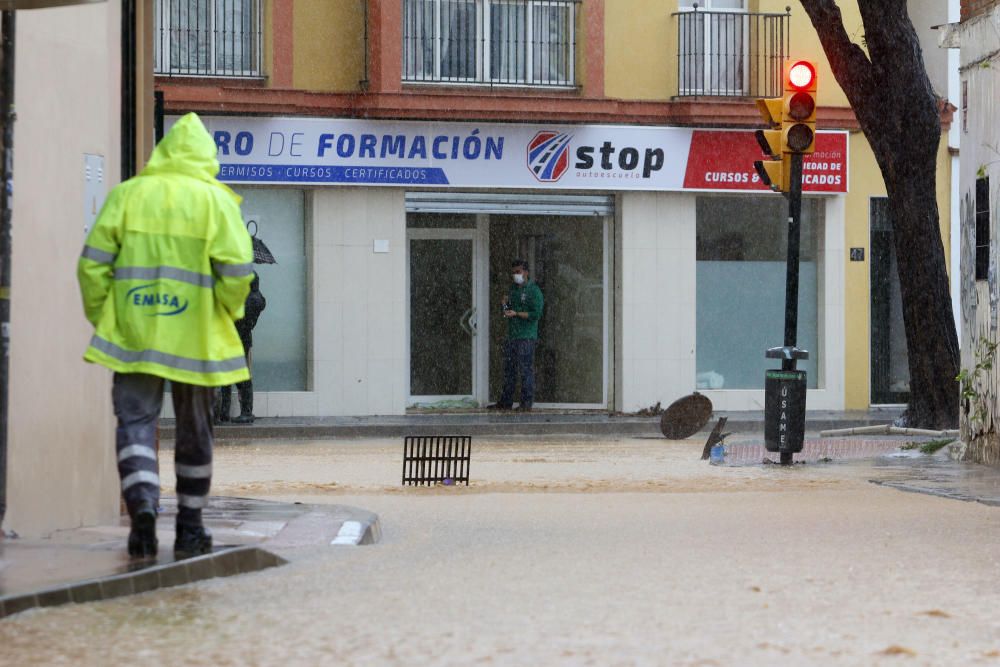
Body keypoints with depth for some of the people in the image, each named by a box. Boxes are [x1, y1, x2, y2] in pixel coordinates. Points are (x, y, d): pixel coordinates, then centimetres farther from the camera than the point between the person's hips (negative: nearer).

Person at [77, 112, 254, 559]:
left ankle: (142, 505, -23)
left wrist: (99, 316, 12)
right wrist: (226, 313, 8)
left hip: (133, 333, 1)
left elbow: (93, 262, 1)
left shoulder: (127, 195, 4)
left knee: (135, 420, 2)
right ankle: (190, 529, 19)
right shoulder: (216, 200, -1)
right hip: (194, 335, 0)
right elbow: (237, 269, -9)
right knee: (194, 431, 12)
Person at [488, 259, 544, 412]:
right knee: (509, 370, 8)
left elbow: (536, 314, -14)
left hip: (526, 337, -8)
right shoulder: (513, 289, 19)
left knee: (526, 370, -7)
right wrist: (505, 306, 4)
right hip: (511, 336, 8)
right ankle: (505, 402, 13)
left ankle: (526, 403, -5)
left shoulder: (533, 291, -6)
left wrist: (516, 314, -16)